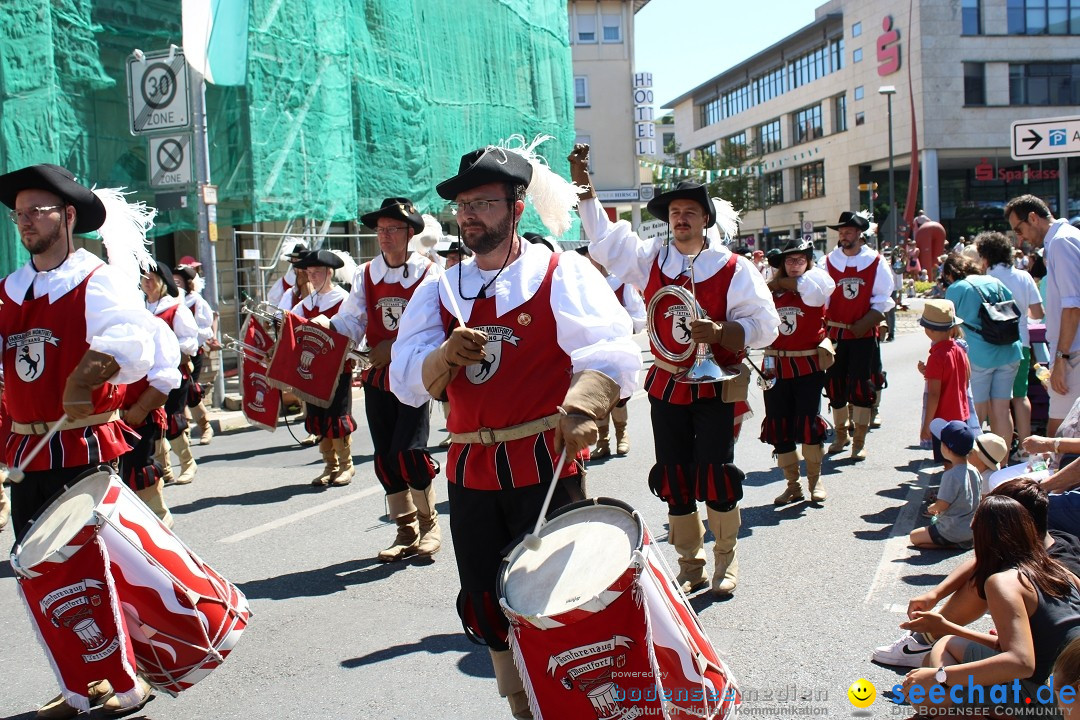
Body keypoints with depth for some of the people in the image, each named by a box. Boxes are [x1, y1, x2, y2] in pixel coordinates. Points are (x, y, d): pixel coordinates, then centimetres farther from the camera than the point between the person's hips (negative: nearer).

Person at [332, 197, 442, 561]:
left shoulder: (428, 273, -4)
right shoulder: (365, 274, 8)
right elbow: (350, 321, 1)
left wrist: (396, 347, -27)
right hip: (377, 377, 5)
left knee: (407, 452, -13)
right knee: (385, 457, 7)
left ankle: (429, 524, 9)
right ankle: (406, 532, 21)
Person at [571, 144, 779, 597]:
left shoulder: (733, 269, -6)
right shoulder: (650, 259, 4)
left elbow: (764, 325, -8)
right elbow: (604, 237, 8)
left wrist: (720, 331, -26)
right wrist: (583, 185, 0)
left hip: (717, 389, -3)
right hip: (667, 386, 3)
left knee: (715, 477, -4)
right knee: (674, 479, 7)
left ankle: (726, 560, 19)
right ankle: (690, 565, 22)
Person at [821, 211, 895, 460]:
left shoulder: (875, 262, 1)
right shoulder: (828, 262, 4)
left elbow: (883, 299, 1)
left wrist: (865, 323, -12)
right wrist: (822, 326, -12)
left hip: (864, 335, -2)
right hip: (836, 333, 2)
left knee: (861, 386, -4)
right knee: (835, 385, 7)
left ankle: (859, 442, 4)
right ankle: (840, 435, 26)